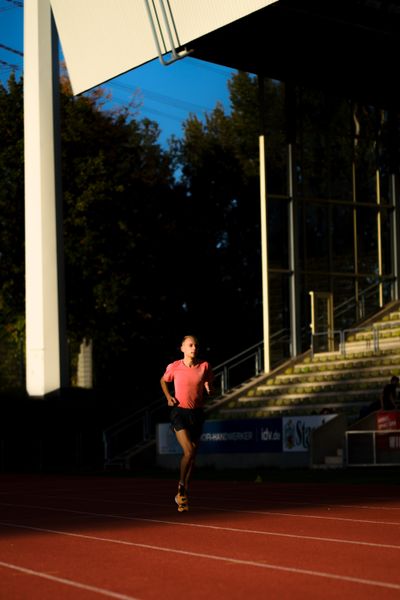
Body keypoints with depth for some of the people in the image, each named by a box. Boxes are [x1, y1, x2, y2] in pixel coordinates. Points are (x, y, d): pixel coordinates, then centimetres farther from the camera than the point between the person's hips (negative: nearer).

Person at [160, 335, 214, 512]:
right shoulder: (174, 367, -3)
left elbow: (210, 385, 13)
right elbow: (163, 381, 16)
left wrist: (209, 389, -10)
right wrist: (168, 396, 1)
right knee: (189, 451, -20)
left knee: (191, 455, 9)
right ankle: (181, 486, 0)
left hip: (197, 413, 3)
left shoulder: (205, 366, -1)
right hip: (179, 412, -3)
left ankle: (183, 495, 23)